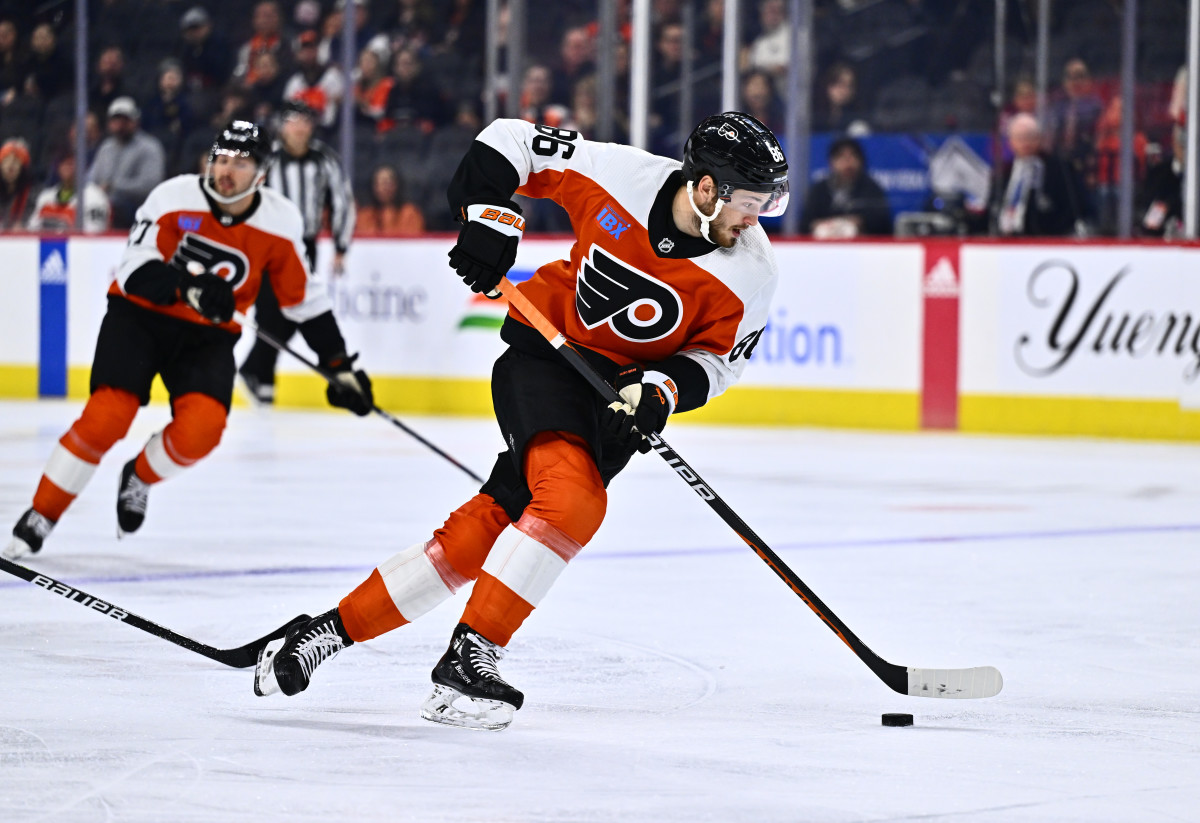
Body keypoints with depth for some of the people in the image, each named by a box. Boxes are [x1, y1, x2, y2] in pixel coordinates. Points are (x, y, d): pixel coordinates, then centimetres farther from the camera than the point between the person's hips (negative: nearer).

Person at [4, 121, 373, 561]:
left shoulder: (280, 221, -8)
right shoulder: (174, 198, -17)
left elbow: (304, 298, 3)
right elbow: (134, 272, -22)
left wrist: (340, 364, 1)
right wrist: (188, 286, -40)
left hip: (207, 335, 2)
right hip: (140, 315, -2)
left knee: (202, 427, -23)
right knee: (107, 418, -20)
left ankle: (139, 477, 11)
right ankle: (39, 517, -4)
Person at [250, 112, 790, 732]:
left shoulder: (751, 273, -13)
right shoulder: (618, 174, -18)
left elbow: (719, 356, -2)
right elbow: (508, 142, -5)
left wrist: (661, 390, -21)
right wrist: (487, 219, -17)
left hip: (624, 386, 3)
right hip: (545, 352, -3)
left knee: (485, 527, -6)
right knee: (571, 500, -28)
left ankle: (336, 628, 4)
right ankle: (466, 660, -22)